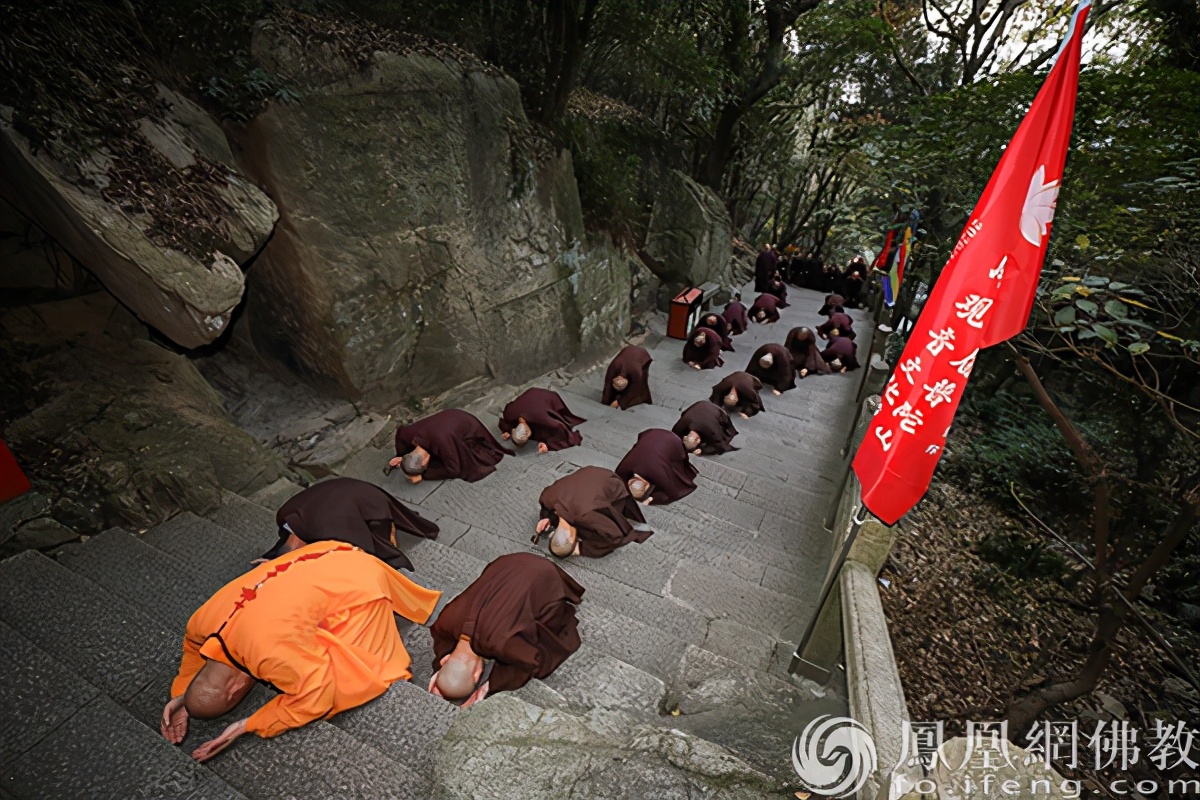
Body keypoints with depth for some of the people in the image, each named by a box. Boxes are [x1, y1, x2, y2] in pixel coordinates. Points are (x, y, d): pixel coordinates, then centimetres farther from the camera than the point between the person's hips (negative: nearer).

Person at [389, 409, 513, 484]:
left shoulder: (441, 442, -45)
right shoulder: (410, 434, -27)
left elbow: (453, 469, -31)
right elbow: (400, 431, 0)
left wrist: (423, 475, -32)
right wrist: (400, 456, -7)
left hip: (469, 427, -5)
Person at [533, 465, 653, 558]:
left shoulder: (586, 515, -44)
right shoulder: (550, 498, -26)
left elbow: (615, 536, -30)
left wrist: (583, 548, -28)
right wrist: (546, 517, -15)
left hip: (612, 487, -5)